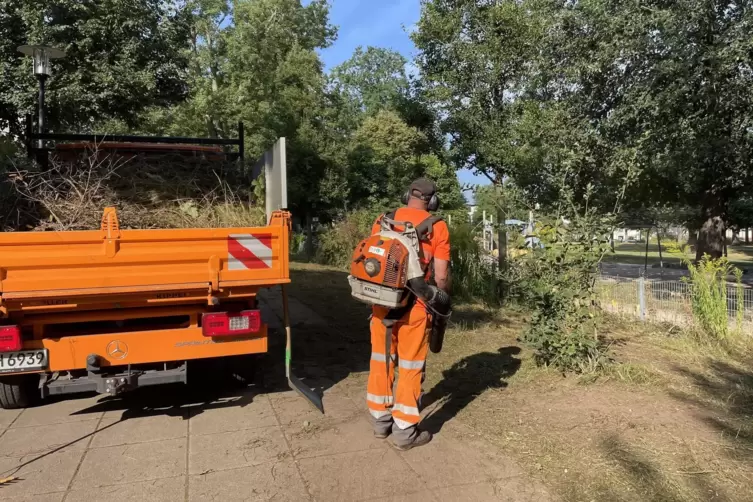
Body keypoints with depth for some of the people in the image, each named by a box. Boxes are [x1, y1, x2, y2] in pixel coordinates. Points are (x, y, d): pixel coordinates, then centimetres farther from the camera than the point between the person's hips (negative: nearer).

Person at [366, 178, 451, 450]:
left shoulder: (382, 221, 5)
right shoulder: (437, 227, -5)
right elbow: (440, 276, -9)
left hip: (382, 303, 4)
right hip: (414, 306, -3)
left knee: (381, 361, 17)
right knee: (410, 368, 8)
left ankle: (380, 420, 30)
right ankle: (405, 431, 17)